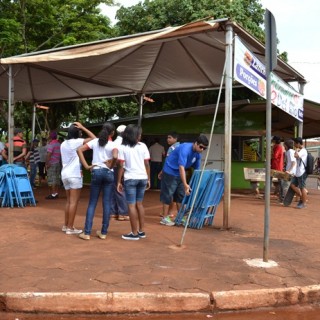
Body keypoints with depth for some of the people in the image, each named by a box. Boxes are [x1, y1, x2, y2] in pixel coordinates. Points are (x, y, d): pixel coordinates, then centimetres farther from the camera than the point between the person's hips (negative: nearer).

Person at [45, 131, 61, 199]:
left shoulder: (51, 144, -12)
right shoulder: (59, 144, 11)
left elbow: (49, 154, -18)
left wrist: (47, 163, -17)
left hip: (52, 164, -8)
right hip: (58, 163, 8)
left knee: (51, 179, -6)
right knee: (57, 178, 10)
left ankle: (53, 194, -9)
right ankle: (56, 193, 14)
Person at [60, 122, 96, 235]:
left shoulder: (63, 144, 14)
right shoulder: (77, 142, -9)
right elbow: (93, 138, -9)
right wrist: (82, 127, -4)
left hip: (65, 174, 8)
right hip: (74, 174, -8)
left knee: (69, 201, 16)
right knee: (74, 202, -3)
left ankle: (66, 225, 21)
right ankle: (70, 228, -2)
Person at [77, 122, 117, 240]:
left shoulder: (95, 141, 5)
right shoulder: (113, 144, -5)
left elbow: (79, 150, -2)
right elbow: (115, 157, -26)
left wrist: (86, 166, -3)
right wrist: (110, 166, -8)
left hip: (96, 172, 2)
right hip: (108, 173, -2)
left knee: (92, 203, 7)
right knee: (106, 203, 6)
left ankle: (87, 232, 4)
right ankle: (103, 232, 12)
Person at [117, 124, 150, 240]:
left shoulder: (122, 147, -3)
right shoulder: (143, 146, 4)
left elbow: (121, 166, -7)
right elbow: (147, 164, 3)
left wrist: (118, 181, -2)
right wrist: (148, 179, 11)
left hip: (130, 179, -4)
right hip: (142, 178, 4)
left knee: (132, 205, 1)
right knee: (139, 204, 14)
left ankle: (134, 233, 3)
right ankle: (141, 231, 18)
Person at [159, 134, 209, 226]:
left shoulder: (198, 154, -4)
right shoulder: (185, 149, -30)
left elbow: (197, 169, 5)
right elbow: (181, 167, -36)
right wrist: (185, 184, -42)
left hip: (180, 174, 8)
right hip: (170, 172, -8)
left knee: (181, 195, 9)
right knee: (168, 194, -4)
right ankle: (165, 218, 4)